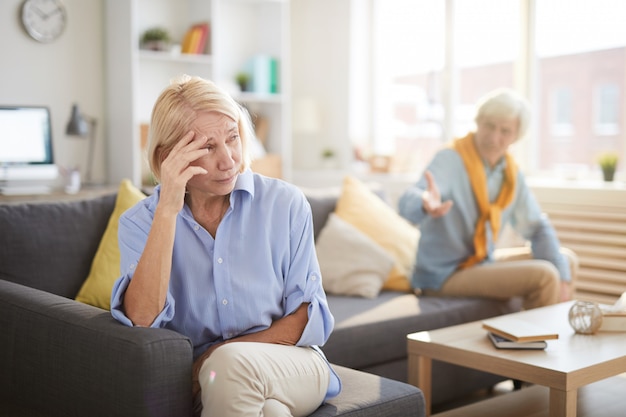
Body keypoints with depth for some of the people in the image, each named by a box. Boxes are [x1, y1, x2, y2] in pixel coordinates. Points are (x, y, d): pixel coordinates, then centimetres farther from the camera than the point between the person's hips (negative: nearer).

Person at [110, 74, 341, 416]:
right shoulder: (140, 222, -2)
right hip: (207, 385, -1)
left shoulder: (285, 204, -3)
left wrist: (224, 355, -13)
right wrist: (167, 210, -25)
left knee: (231, 365, -32)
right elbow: (142, 319, -19)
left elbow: (310, 318, -2)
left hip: (293, 368, 1)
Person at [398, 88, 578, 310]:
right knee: (543, 275, -21)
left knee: (568, 260, 12)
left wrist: (562, 277, -7)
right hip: (443, 273, -8)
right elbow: (407, 204, -39)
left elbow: (537, 228, 7)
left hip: (483, 261, 8)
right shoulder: (450, 160, -21)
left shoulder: (511, 173, 1)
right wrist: (426, 204, -63)